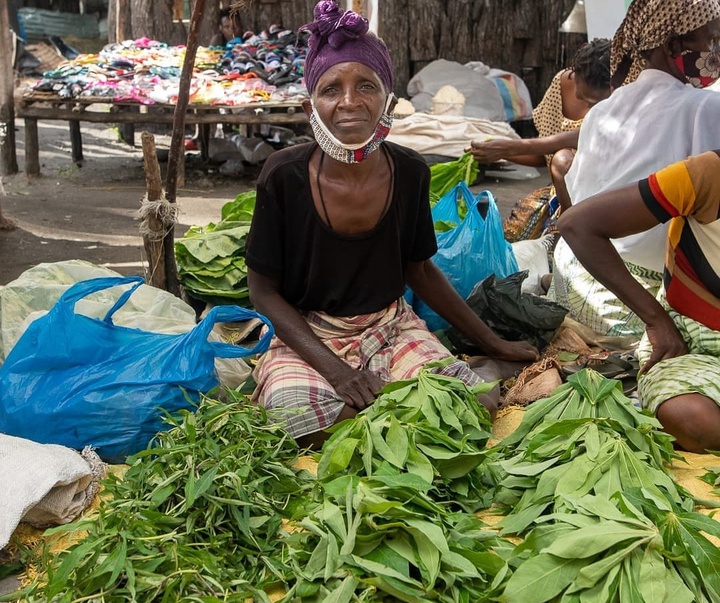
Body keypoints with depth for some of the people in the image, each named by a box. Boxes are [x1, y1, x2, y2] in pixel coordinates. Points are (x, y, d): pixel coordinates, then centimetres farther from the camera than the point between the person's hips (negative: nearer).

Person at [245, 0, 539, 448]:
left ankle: (363, 413, 4)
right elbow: (263, 289, -9)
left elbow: (419, 269, 8)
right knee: (305, 429, -32)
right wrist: (333, 367, -21)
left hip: (389, 328, 3)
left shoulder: (410, 173, -8)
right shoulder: (284, 177, -17)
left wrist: (492, 342, 11)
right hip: (307, 337, -3)